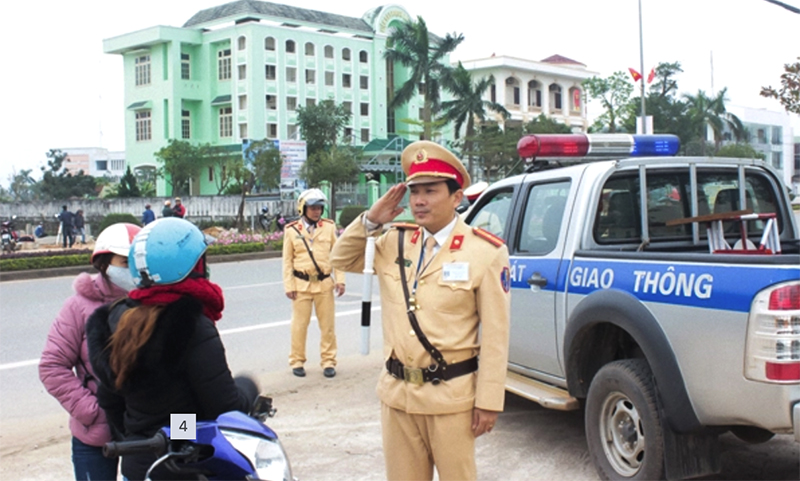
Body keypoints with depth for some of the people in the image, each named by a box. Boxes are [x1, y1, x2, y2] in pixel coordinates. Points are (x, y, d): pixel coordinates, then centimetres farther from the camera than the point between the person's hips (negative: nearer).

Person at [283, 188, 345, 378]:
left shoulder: (329, 227, 4)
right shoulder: (292, 230, 0)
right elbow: (287, 260, 3)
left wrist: (340, 279, 1)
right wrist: (289, 286, -2)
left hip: (325, 284, 1)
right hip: (301, 284, -1)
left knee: (327, 325, 5)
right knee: (299, 325, 4)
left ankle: (328, 361, 17)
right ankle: (297, 361, 18)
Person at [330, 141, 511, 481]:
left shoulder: (486, 252, -9)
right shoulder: (394, 242, 6)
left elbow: (495, 335, -9)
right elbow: (341, 260, 17)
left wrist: (489, 402, -10)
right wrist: (369, 221, 0)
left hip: (451, 397, -5)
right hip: (397, 393, 5)